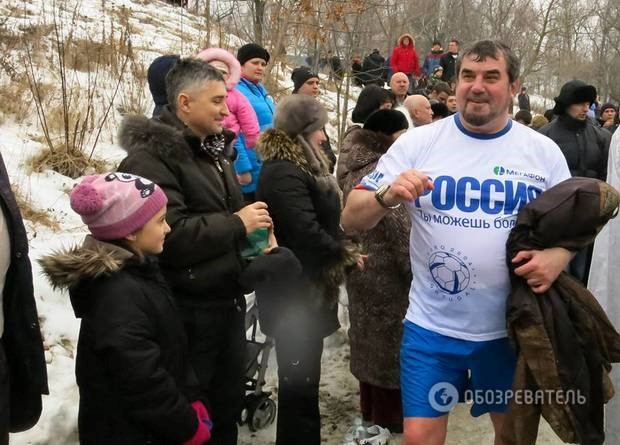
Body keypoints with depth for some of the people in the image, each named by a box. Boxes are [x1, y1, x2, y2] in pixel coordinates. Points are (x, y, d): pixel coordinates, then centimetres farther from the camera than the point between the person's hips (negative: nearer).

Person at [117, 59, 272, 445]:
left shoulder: (214, 151, 12)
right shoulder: (151, 157, -17)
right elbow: (169, 235, -29)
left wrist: (254, 224, 4)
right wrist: (237, 225, -19)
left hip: (228, 301, 9)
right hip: (187, 311, -8)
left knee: (229, 405, 21)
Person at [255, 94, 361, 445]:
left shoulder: (295, 167, 13)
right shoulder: (285, 174, -21)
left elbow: (320, 222, 15)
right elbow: (307, 233, -27)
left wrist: (341, 253, 1)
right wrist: (345, 256, -12)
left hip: (304, 289, 10)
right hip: (299, 293, -10)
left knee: (302, 378, 20)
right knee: (300, 381, 1)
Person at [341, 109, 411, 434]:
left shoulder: (358, 169, 9)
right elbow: (401, 230, -22)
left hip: (363, 269, 9)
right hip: (388, 273, -9)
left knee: (371, 338, 18)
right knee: (390, 342, 4)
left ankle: (370, 409, 31)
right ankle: (388, 417, 17)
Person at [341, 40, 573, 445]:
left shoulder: (544, 151, -2)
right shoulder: (417, 143, -6)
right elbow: (351, 220, -7)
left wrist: (558, 255, -14)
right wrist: (388, 196, -29)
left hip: (511, 326, 2)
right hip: (431, 326, -1)